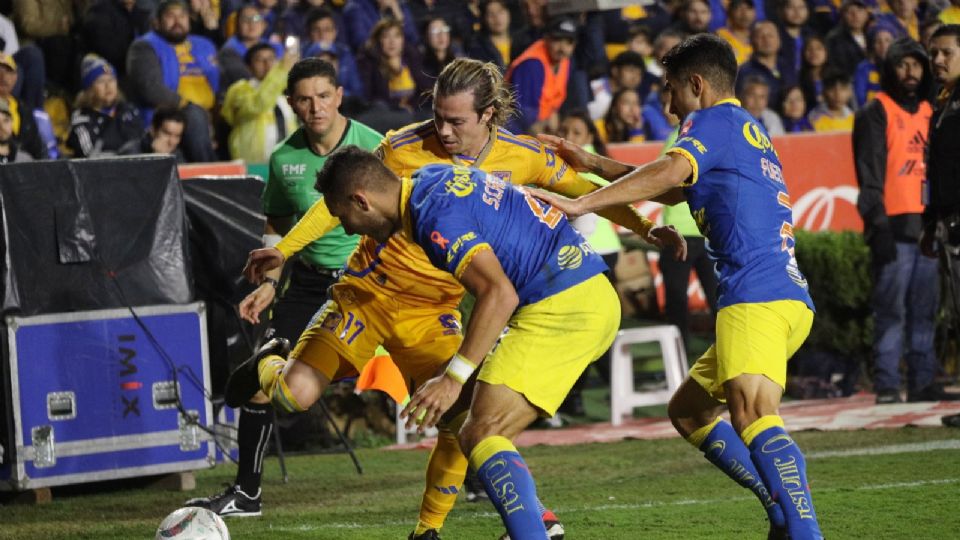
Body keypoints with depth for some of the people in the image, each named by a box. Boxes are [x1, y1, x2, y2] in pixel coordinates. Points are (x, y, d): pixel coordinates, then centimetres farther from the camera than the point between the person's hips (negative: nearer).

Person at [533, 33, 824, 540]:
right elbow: (673, 191, 39)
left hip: (757, 296, -10)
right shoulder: (750, 130, 28)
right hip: (788, 295, 10)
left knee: (752, 415, -27)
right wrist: (591, 164, 38)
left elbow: (668, 174, -20)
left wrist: (580, 204, -23)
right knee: (688, 410, 19)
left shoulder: (713, 120, 0)